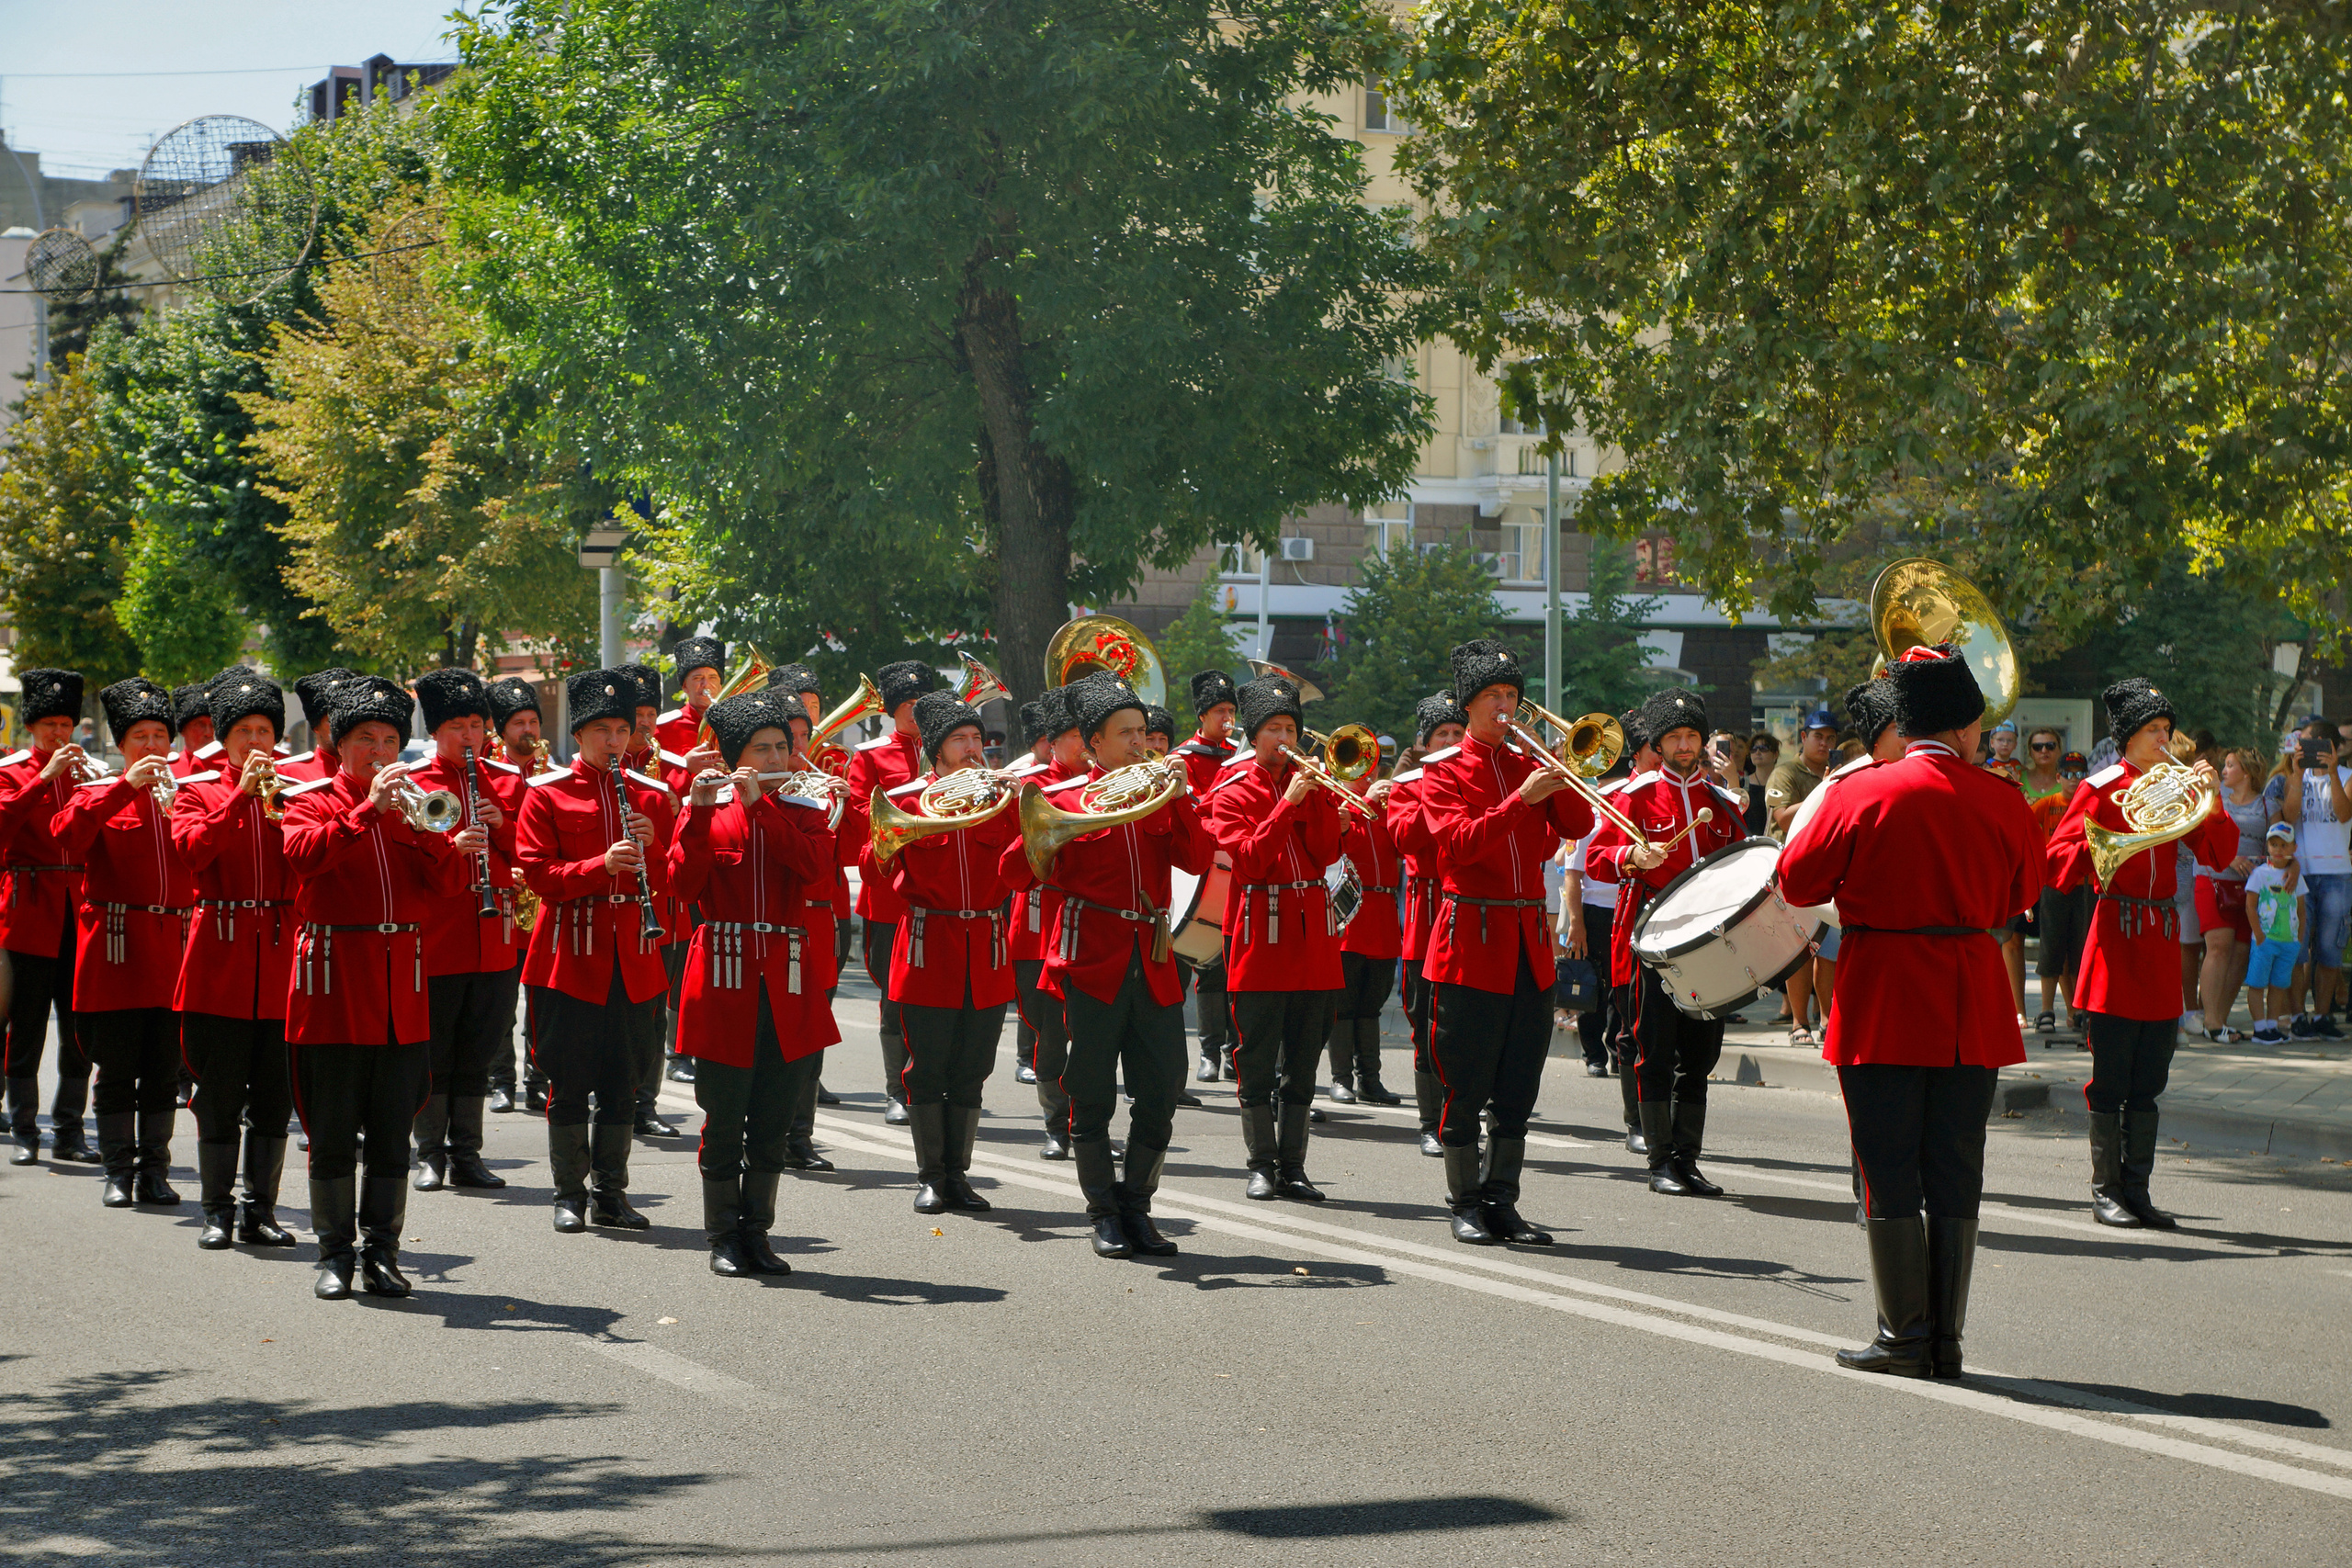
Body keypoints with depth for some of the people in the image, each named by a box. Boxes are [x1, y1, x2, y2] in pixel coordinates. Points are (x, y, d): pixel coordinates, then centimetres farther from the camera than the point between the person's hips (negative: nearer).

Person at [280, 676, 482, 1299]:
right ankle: (335, 1256, 9)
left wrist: (453, 849, -18)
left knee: (392, 1136, 4)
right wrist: (368, 809, -26)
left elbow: (442, 886, 2)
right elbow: (303, 854, -20)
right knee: (333, 1136, 1)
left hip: (401, 988, 3)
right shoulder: (312, 801, 3)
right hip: (334, 982, -3)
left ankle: (381, 1254, 11)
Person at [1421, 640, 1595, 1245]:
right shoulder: (1442, 772, -1)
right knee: (1466, 1087, -1)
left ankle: (1502, 1203, 12)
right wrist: (1523, 797, -23)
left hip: (1530, 942, 5)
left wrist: (1558, 772, -10)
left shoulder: (1529, 764, 14)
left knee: (1517, 1091, 6)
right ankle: (1466, 1205, 7)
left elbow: (1577, 826, 3)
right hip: (1471, 939, -5)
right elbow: (1459, 842, -16)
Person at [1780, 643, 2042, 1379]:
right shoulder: (2002, 801, -3)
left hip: (1883, 1002, -2)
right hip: (1973, 1007, 3)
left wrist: (1814, 813, 15)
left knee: (1890, 1177, 3)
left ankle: (1906, 1336, 3)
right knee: (1955, 1177, 9)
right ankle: (1947, 1337, 11)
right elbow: (2019, 896, 12)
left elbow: (1798, 881, -1)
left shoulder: (1863, 792, -9)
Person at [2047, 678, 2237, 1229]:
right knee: (2110, 1081, -2)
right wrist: (2098, 844, -24)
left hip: (2162, 939, 5)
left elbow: (2220, 855, 6)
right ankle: (2105, 1193, 4)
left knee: (2148, 1084, 7)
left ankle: (2136, 1190, 12)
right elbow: (2059, 861, -6)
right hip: (2117, 933, -5)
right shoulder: (2101, 788, -3)